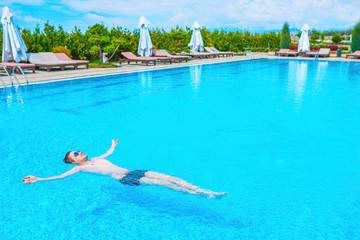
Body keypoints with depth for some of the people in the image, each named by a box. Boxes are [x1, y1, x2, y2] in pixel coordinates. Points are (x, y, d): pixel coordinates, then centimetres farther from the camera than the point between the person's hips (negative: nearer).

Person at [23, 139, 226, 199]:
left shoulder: (95, 160, 25)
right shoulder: (80, 168, 3)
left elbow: (109, 152, 42)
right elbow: (61, 176, -6)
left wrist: (113, 145, 60)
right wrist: (38, 179, -12)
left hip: (132, 171, 8)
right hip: (125, 179, -7)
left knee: (170, 177, -6)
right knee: (165, 183, -20)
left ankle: (205, 191, -8)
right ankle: (202, 195, -23)